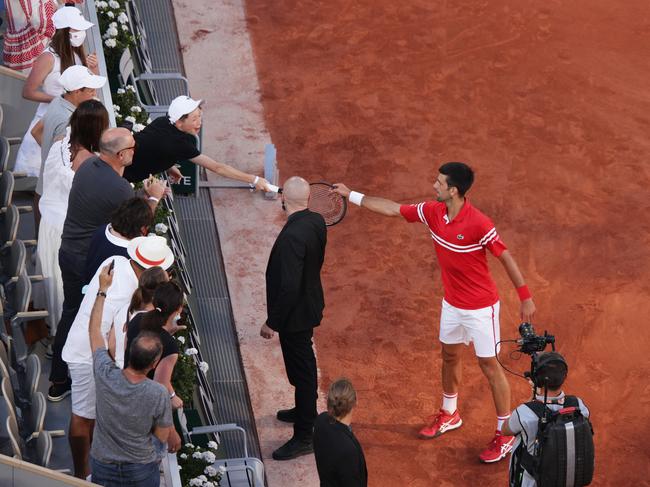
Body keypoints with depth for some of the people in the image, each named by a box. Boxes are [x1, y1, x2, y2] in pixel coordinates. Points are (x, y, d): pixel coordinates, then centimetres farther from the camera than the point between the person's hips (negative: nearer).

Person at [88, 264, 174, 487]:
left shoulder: (105, 376, -23)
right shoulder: (159, 394, -29)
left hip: (103, 467, 2)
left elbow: (94, 330, -7)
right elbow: (162, 436, -13)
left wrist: (102, 289, 1)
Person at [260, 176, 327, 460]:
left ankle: (304, 436, 13)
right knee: (304, 365, 27)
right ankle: (304, 411, 48)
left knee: (301, 371, 2)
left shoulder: (292, 236, -32)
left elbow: (289, 287, -30)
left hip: (295, 314, -9)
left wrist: (272, 322, -20)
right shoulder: (316, 222, -5)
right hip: (310, 304, 9)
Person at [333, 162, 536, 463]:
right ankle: (449, 415, 45)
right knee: (450, 357, 22)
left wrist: (525, 298, -16)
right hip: (452, 304, 7)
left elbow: (506, 257, -20)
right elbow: (393, 209, 4)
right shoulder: (433, 212, -8)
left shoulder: (478, 224, -28)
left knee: (489, 365, 1)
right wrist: (351, 195, 5)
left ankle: (506, 435, 13)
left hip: (481, 308, -7)